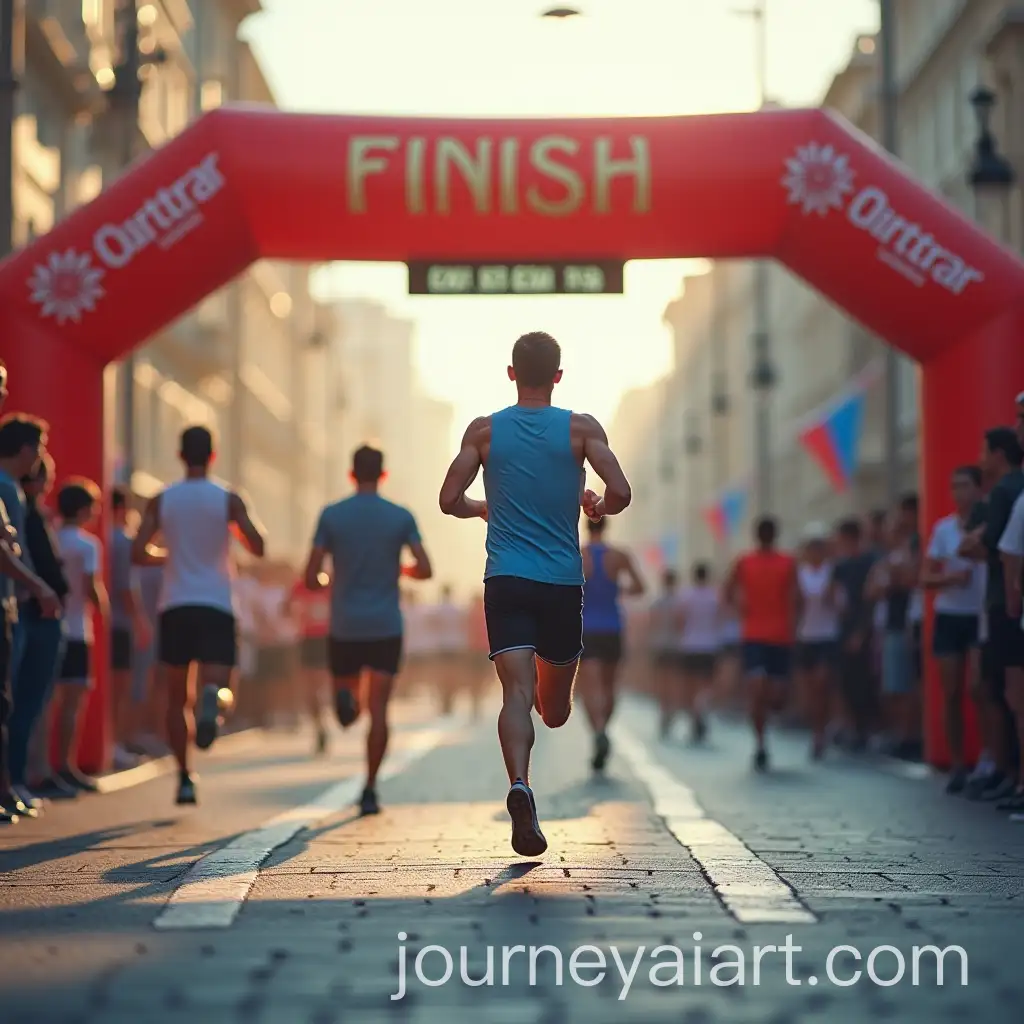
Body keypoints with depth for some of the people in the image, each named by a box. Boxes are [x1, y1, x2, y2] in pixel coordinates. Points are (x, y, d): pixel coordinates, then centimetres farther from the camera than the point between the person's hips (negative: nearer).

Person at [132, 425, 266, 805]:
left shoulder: (161, 500, 3)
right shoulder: (229, 500, -1)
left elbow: (138, 553, -3)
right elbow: (258, 548, -4)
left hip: (174, 607, 2)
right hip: (216, 607, -2)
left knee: (177, 699, 14)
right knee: (222, 687, -3)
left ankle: (185, 778, 10)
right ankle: (212, 697, -41)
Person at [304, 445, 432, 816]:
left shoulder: (331, 516, -1)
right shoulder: (401, 517, -1)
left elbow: (311, 579, -4)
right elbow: (425, 570, -5)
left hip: (344, 628, 0)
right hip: (386, 628, 0)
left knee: (345, 683, 19)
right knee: (378, 709, 1)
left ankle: (345, 698, -19)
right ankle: (369, 790, -9)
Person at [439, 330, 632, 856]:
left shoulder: (484, 431, 5)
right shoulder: (581, 429, 2)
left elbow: (450, 500, 3)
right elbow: (620, 492, -8)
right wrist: (597, 508, 15)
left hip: (505, 581, 1)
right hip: (563, 583, -1)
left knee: (517, 693, -14)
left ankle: (520, 786, -30)